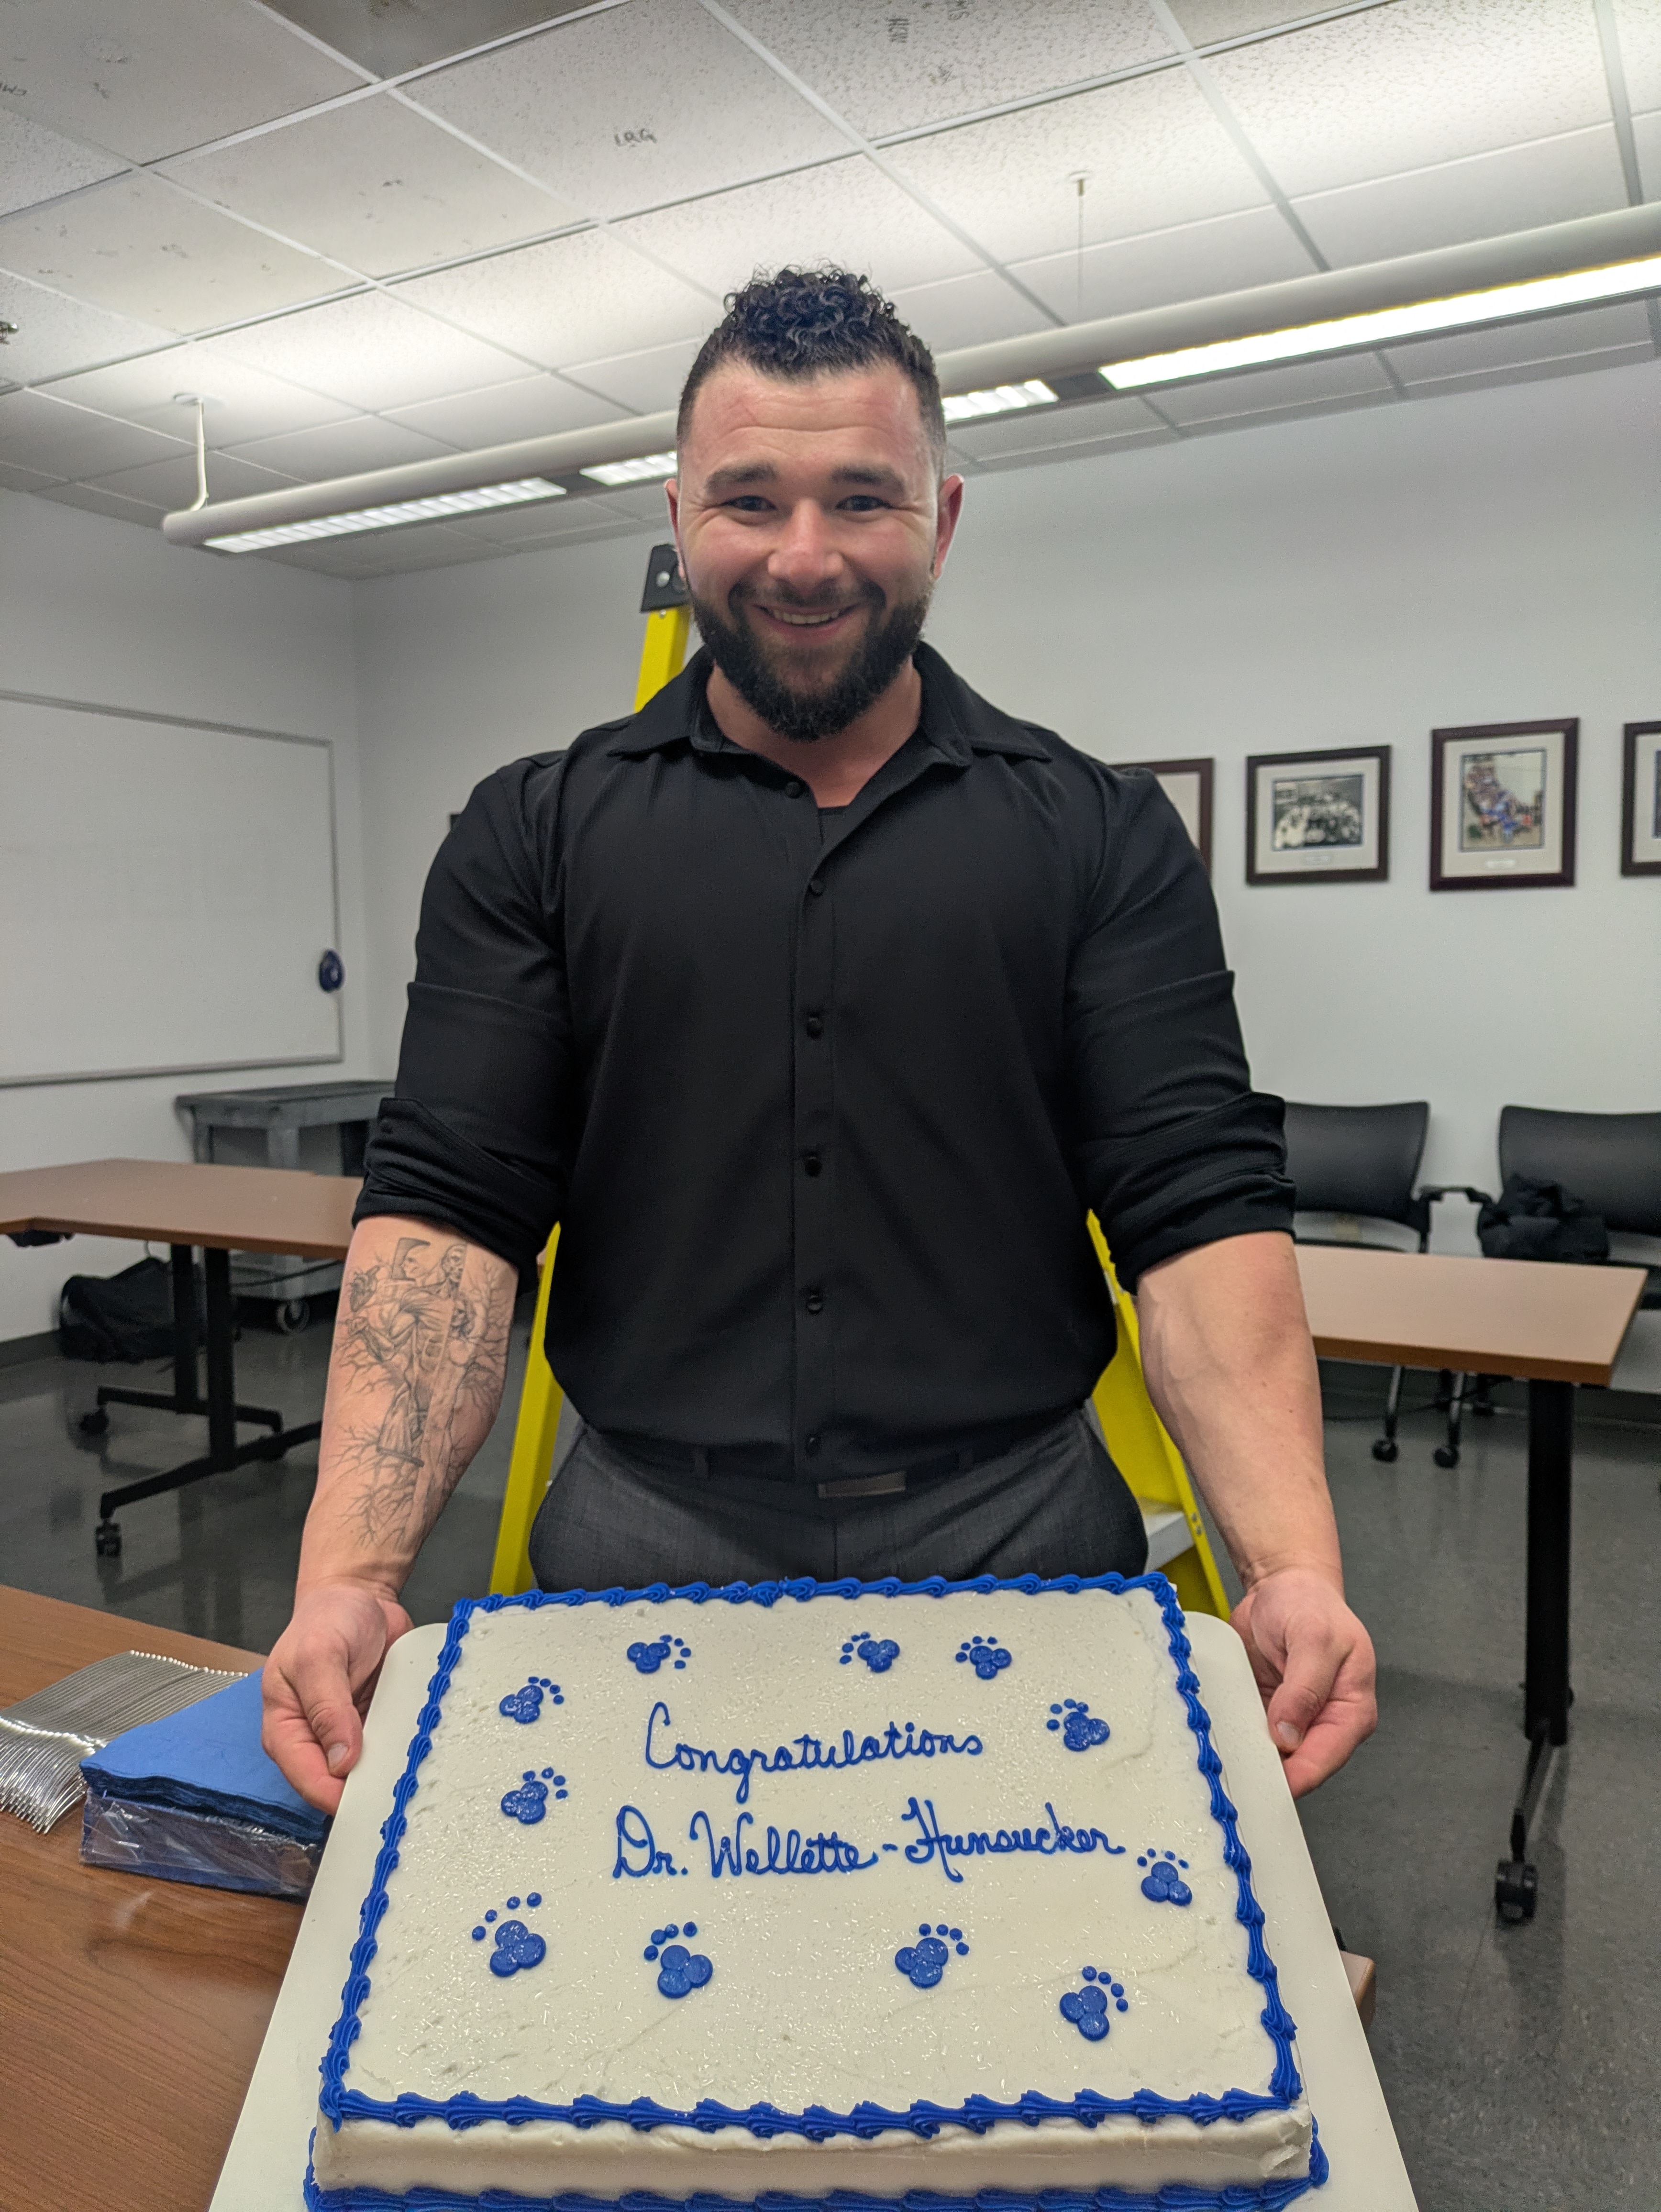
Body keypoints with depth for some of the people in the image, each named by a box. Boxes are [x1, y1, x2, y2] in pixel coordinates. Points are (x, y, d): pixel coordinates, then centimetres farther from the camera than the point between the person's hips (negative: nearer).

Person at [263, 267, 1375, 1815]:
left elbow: (1201, 1210, -7)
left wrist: (1294, 1566, -22)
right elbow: (449, 1207, -6)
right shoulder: (537, 839, 2)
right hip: (641, 1550, 1)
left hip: (1022, 1556, 1)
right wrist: (350, 1570, -20)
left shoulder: (1101, 838, 1)